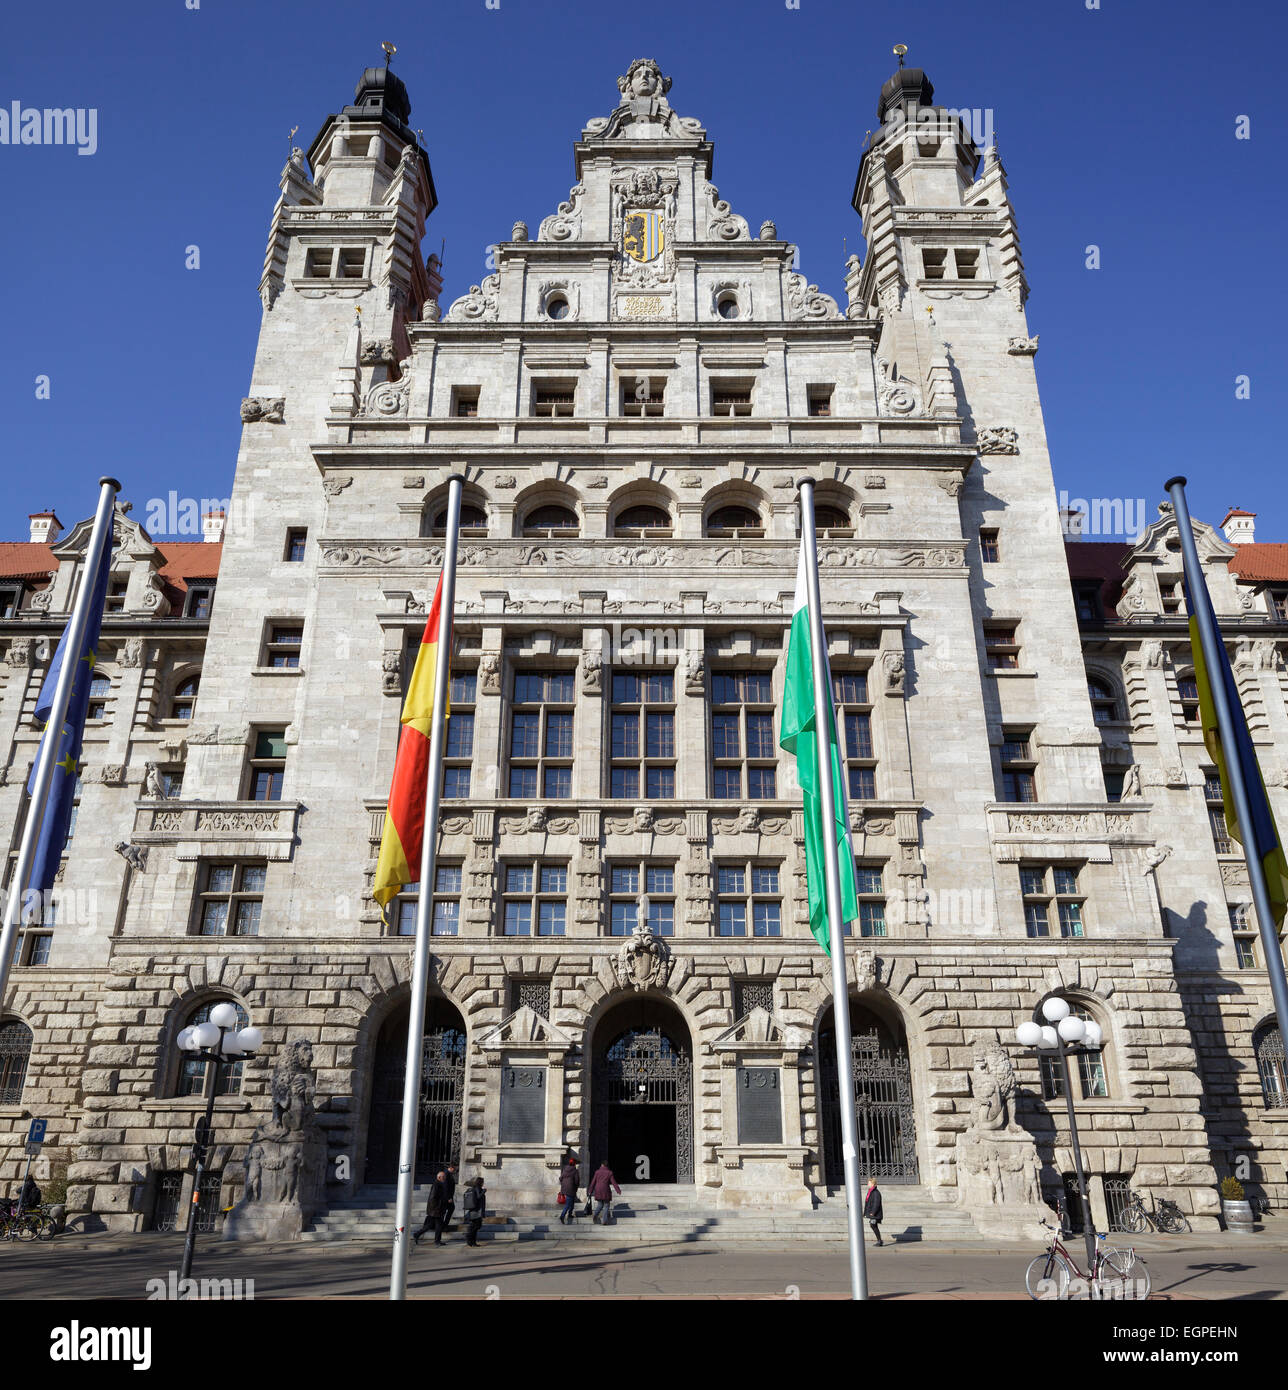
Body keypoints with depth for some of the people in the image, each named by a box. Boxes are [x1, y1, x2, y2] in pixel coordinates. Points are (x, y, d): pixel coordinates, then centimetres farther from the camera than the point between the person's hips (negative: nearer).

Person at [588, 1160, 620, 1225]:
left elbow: (593, 1182, 4)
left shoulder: (597, 1172, 3)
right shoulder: (609, 1173, -3)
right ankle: (604, 1220, -3)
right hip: (606, 1191, -3)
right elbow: (614, 1182, -5)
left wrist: (590, 1190, 11)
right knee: (606, 1205, 8)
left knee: (600, 1205, 19)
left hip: (598, 1191, 3)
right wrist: (618, 1191, -2)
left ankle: (596, 1214, -6)